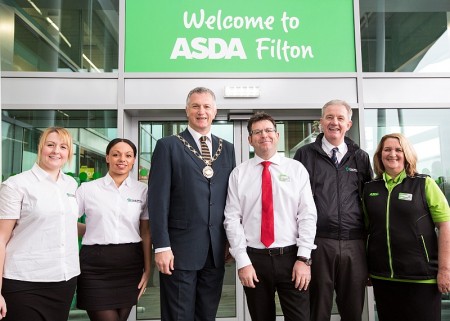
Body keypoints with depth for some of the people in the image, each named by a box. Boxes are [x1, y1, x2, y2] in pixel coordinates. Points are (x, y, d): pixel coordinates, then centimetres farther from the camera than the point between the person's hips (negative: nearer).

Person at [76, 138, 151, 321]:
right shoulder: (87, 189, 1)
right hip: (95, 264, -1)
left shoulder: (142, 190, 4)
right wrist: (92, 230, -3)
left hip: (130, 263, 2)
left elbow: (145, 232, 7)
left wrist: (147, 269, 6)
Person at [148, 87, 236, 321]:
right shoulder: (168, 146, -2)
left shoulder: (227, 149, 11)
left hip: (216, 249, 4)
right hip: (180, 248, -4)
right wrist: (161, 246, -13)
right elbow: (158, 199, -7)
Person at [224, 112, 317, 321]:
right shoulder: (239, 174, 3)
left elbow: (307, 215, -2)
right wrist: (242, 261, -8)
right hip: (254, 258, 1)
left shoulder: (297, 169, 3)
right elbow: (232, 219, -1)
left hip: (291, 256, 0)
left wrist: (303, 258, -9)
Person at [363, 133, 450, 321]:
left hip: (421, 277, -3)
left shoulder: (424, 184, -2)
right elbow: (367, 228, 10)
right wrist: (365, 269, 8)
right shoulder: (370, 189, 6)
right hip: (381, 277, 3)